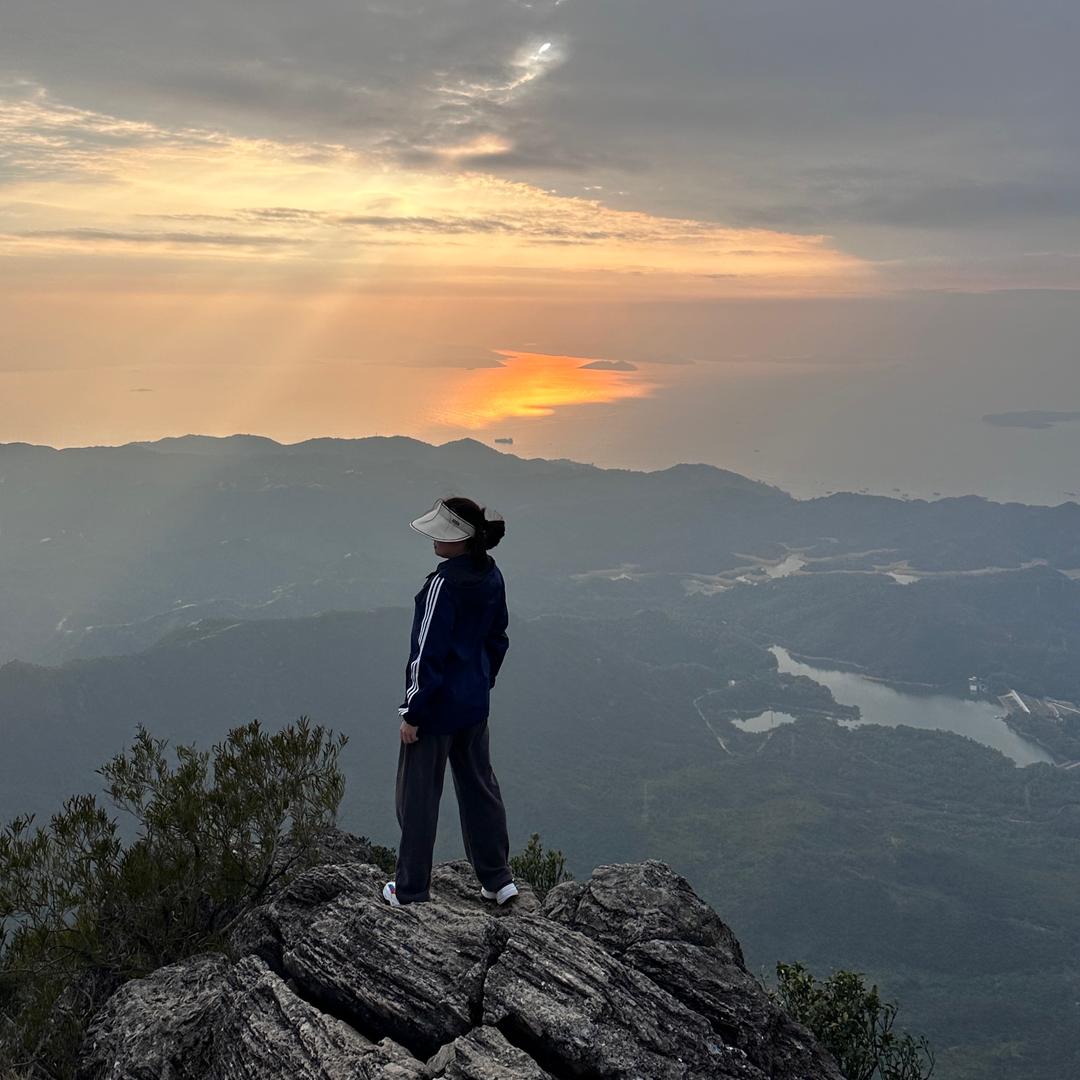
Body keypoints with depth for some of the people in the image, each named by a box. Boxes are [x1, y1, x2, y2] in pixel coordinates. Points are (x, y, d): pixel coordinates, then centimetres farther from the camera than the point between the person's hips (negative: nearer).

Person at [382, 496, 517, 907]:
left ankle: (410, 891, 20)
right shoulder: (492, 577, 1)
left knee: (418, 796, 7)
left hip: (437, 706, -8)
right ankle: (498, 880, 28)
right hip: (475, 703, 8)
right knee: (480, 786, 19)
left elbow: (427, 652, -21)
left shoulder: (444, 584, -23)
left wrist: (412, 713, -14)